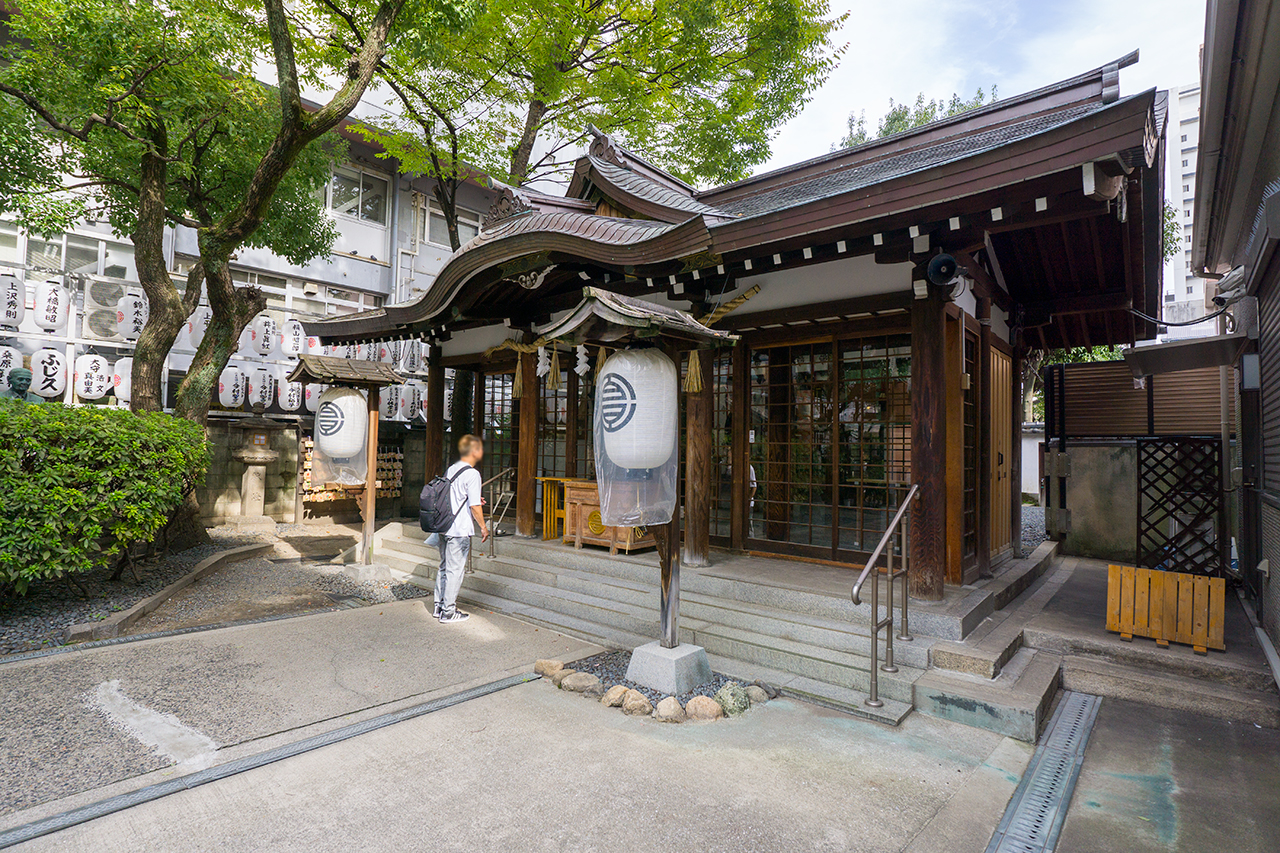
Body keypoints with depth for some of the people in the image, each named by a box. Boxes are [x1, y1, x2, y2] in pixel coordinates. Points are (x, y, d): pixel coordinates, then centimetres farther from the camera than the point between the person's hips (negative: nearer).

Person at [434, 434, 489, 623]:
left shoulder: (450, 469, 10)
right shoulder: (472, 474, -15)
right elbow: (474, 506, -18)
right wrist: (483, 526, -7)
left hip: (444, 527, 8)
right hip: (460, 530, -8)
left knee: (444, 567, 17)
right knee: (455, 570, 0)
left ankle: (439, 606, 27)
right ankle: (449, 612, 7)